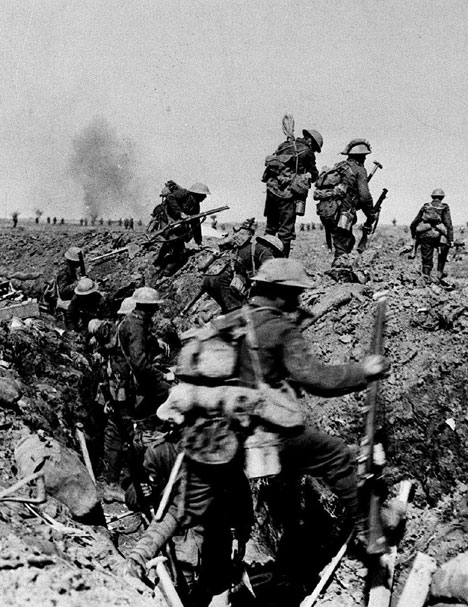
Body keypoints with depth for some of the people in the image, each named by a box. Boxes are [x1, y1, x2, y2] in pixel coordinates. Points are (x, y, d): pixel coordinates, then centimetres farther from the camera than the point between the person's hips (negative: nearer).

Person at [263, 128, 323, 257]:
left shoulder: (285, 145, 16)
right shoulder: (307, 153, -1)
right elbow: (313, 176, 9)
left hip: (271, 188, 7)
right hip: (286, 193, -7)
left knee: (271, 227, 18)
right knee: (286, 231, 0)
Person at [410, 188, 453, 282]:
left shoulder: (425, 206, 17)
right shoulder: (444, 207, 9)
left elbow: (414, 223, 18)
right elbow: (448, 224, -1)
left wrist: (413, 236, 30)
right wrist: (450, 239, -2)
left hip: (424, 235, 2)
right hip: (437, 235, -2)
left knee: (427, 258, 9)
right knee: (443, 252, 23)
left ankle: (426, 276, -2)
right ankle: (440, 273, 19)